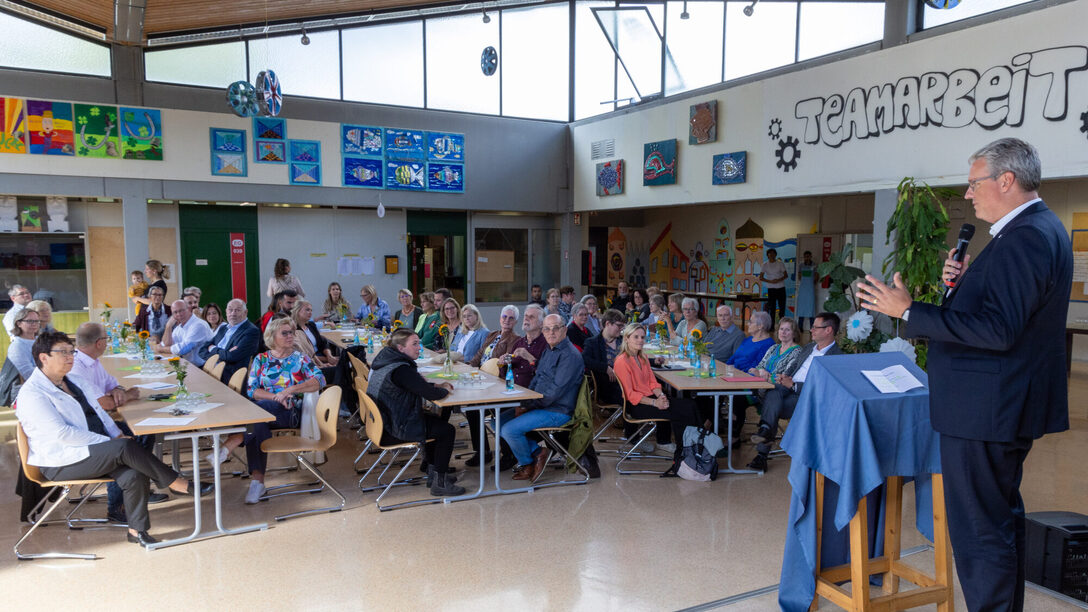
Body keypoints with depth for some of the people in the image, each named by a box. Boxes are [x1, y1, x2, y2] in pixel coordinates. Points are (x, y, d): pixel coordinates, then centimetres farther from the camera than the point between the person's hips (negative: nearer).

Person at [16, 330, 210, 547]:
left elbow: (98, 410, 21)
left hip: (95, 448, 8)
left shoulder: (73, 381, 17)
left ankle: (137, 529, -9)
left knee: (133, 475, -20)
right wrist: (108, 441, -20)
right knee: (126, 447, -29)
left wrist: (117, 435, 3)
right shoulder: (32, 394, -10)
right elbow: (61, 433, -19)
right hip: (62, 462, -7)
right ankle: (177, 484, -17)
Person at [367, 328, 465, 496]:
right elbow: (431, 394, -25)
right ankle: (439, 483, 5)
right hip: (394, 430, -10)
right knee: (447, 430, -2)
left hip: (384, 422, 11)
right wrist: (445, 390, -3)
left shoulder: (384, 360, 6)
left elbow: (418, 386, 20)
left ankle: (433, 472, 31)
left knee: (434, 421, 25)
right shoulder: (401, 369, -26)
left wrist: (436, 386, 5)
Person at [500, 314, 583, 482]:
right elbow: (535, 380, 19)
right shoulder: (548, 352, 14)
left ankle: (528, 465, 6)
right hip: (540, 406, 10)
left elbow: (555, 391, -22)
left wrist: (528, 407, -16)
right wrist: (523, 404, 3)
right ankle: (538, 451, 5)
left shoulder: (570, 355, -17)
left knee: (509, 430, -20)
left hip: (558, 411, -10)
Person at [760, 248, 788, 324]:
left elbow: (786, 275, 3)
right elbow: (761, 277, 1)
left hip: (781, 288, 1)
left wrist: (779, 280, -15)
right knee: (772, 308, -2)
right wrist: (770, 281, -14)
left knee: (782, 307, 0)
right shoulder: (765, 265, 2)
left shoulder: (780, 264, 3)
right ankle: (772, 325, 1)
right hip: (771, 289, -1)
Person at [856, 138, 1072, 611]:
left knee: (979, 529, -3)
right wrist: (966, 282, 1)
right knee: (1002, 515, 24)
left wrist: (909, 311, -26)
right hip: (1007, 407, 12)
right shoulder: (1039, 228, 13)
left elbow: (997, 329, -28)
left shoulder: (1025, 238, -21)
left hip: (984, 411, -12)